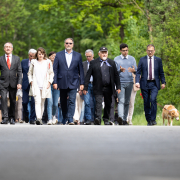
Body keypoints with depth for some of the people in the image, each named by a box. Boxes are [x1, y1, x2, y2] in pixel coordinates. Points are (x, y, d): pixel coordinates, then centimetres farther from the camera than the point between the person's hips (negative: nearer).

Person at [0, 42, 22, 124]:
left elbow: (19, 72, 5)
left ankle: (11, 118, 15)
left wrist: (19, 83, -5)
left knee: (13, 101, 4)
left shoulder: (17, 58, 9)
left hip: (13, 83, 1)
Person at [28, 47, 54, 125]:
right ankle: (38, 118, -28)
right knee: (37, 101, -17)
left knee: (42, 102, 6)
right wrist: (31, 81, 3)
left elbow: (51, 73, 11)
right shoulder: (33, 62, 10)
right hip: (35, 85, -1)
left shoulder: (48, 62, 8)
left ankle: (40, 118, 15)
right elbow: (29, 73, 16)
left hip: (45, 86, 1)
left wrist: (49, 82, -1)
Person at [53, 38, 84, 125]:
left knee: (72, 101, -12)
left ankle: (70, 119, -14)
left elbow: (81, 70, 7)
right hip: (62, 83, 1)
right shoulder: (59, 55, 6)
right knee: (63, 102, 8)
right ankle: (64, 118, 21)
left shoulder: (78, 55, 7)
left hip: (73, 83, -1)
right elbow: (55, 70, 4)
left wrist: (82, 83, 3)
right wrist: (55, 82, -4)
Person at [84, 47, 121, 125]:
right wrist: (85, 88, -6)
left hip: (108, 88, 3)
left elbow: (116, 75, 11)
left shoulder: (111, 63, 11)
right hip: (98, 88, -3)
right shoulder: (93, 63, 2)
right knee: (98, 103, -15)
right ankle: (98, 119, -25)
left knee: (108, 104, 11)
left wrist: (118, 87, 4)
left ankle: (106, 119, 24)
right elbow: (88, 75, 0)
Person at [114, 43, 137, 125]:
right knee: (121, 101, -17)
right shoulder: (116, 59, 5)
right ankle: (120, 117, -32)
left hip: (129, 82, 3)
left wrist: (133, 70, -20)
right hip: (120, 82, -3)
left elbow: (136, 70, 5)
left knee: (127, 102, 6)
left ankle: (124, 119, 12)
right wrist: (120, 70, -22)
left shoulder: (132, 59, 11)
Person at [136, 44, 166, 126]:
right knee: (146, 103, 2)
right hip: (145, 84, 1)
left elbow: (161, 72, 12)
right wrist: (137, 82, -10)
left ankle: (153, 119, -14)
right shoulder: (142, 60, 6)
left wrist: (163, 82, 4)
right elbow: (138, 72, 3)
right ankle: (148, 120, 13)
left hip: (154, 84, -1)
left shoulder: (158, 60, 8)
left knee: (153, 99, -20)